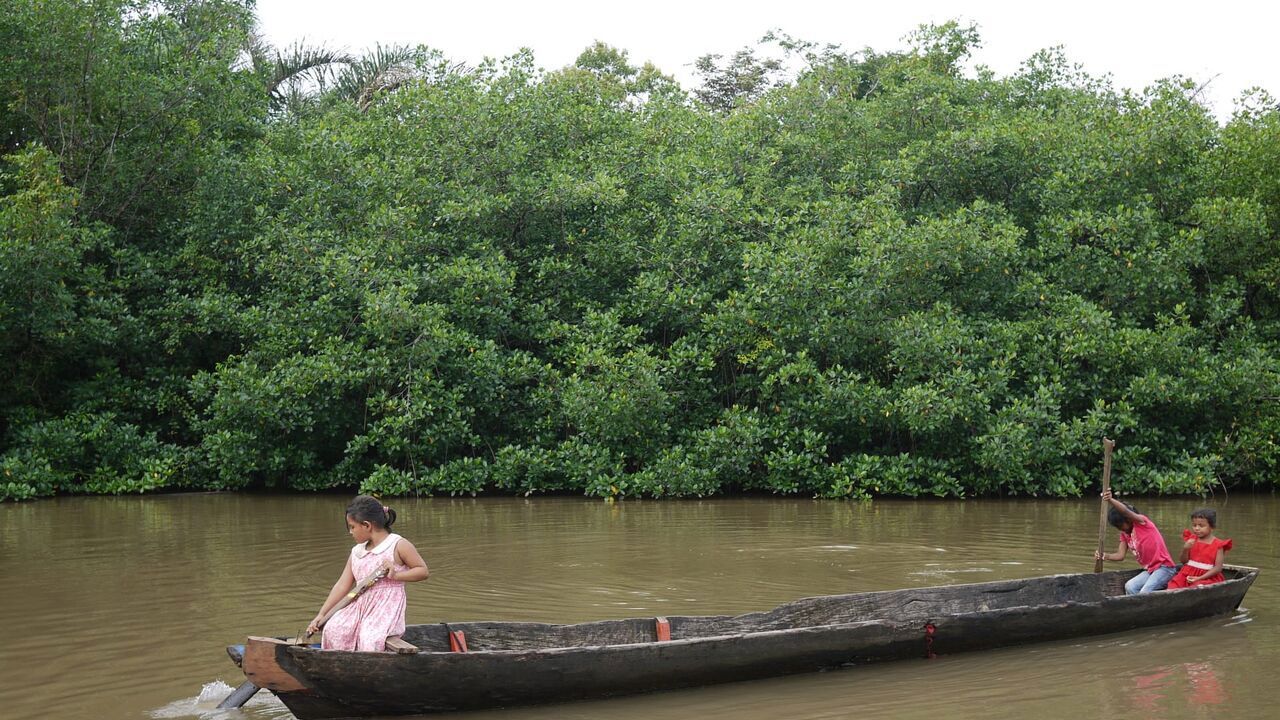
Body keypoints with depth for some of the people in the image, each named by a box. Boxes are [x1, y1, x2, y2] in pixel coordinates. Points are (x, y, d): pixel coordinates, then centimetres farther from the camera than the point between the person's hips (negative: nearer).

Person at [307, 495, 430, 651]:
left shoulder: (398, 545, -2)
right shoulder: (356, 552, 15)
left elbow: (423, 571, -1)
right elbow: (342, 585, 14)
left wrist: (396, 575, -14)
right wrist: (321, 614, 10)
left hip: (387, 609, -6)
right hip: (360, 606, 6)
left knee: (370, 639, -32)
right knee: (333, 629, -20)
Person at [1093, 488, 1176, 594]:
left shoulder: (1141, 522, -10)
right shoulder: (1124, 534, 12)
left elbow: (1126, 512, -30)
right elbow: (1120, 555, 3)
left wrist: (1111, 500, -48)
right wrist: (1104, 556, -17)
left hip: (1164, 567, -8)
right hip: (1149, 570, 8)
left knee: (1144, 593, -25)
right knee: (1130, 587, -14)